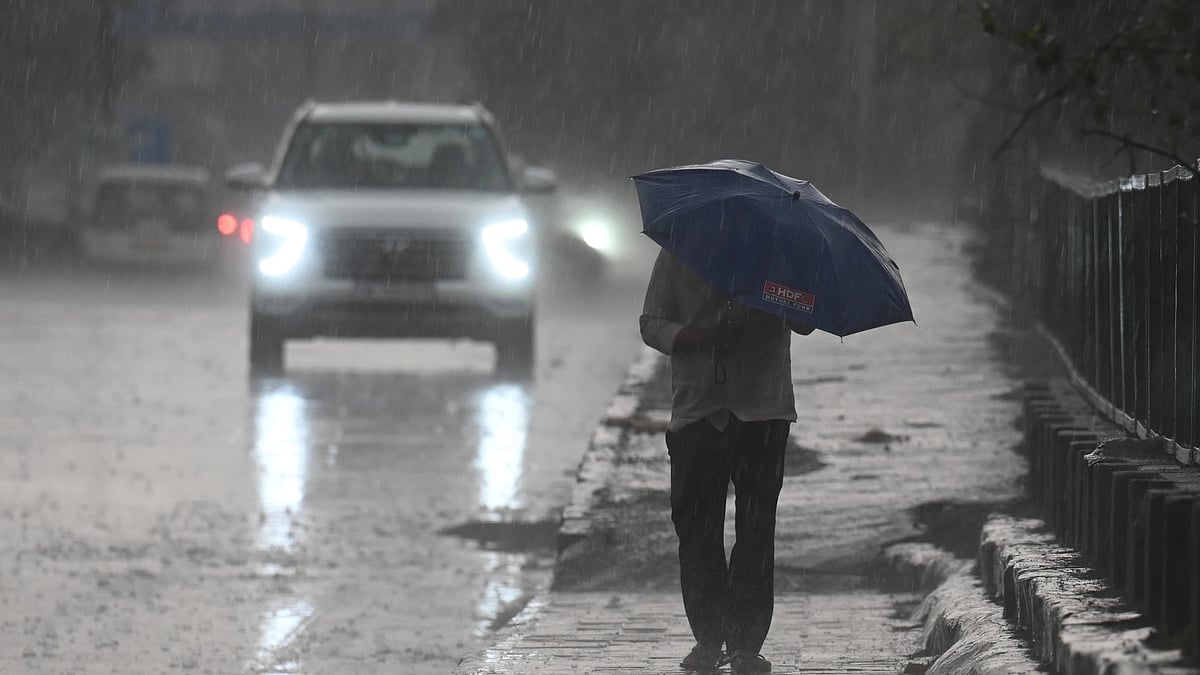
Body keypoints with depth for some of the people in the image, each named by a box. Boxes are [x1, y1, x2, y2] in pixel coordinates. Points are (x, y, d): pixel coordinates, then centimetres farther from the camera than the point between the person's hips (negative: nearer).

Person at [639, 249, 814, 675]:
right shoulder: (677, 254, 9)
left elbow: (804, 323, 0)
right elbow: (651, 324, 6)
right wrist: (694, 336, -15)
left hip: (762, 412, -1)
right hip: (696, 411, 1)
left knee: (755, 527, -4)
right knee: (695, 525, 1)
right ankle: (707, 637, 13)